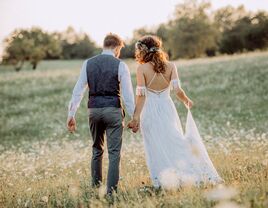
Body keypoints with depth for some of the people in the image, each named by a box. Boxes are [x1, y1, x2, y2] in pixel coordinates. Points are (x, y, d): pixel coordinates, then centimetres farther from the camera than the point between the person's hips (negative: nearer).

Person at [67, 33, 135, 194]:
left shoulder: (88, 64, 5)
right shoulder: (120, 65, -5)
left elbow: (78, 91, 3)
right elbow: (127, 94, -7)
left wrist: (71, 115, 6)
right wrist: (134, 117, -1)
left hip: (94, 110, 4)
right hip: (113, 110, -4)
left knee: (97, 150, 20)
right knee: (114, 152, 3)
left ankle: (96, 186, 27)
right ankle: (111, 190, 2)